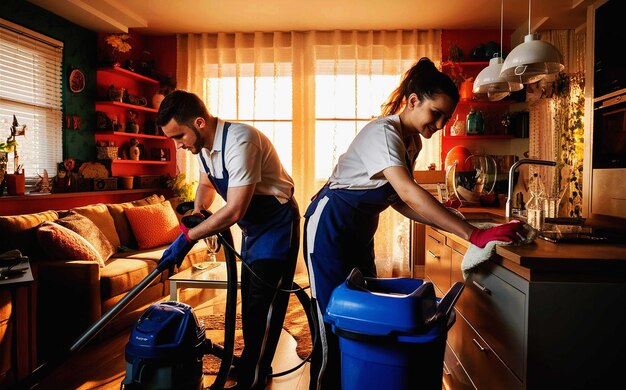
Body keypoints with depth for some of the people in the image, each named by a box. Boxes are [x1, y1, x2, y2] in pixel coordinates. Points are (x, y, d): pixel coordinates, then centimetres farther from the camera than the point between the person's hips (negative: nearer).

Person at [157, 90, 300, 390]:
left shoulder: (240, 141, -30)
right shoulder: (203, 143, -1)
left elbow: (234, 211, -32)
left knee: (265, 305, -5)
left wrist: (188, 237, -25)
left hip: (277, 225, -9)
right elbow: (206, 184, 17)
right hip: (252, 226, 9)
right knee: (249, 300, 16)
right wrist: (196, 213, -1)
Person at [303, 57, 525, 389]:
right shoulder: (383, 132, -22)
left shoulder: (412, 141, 5)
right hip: (330, 228, -8)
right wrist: (475, 235, -37)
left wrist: (451, 225, -9)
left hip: (360, 231, 9)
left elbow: (398, 200, 3)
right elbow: (409, 194, -34)